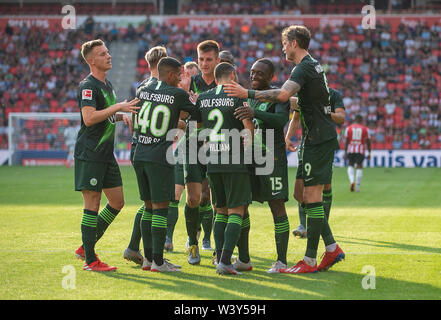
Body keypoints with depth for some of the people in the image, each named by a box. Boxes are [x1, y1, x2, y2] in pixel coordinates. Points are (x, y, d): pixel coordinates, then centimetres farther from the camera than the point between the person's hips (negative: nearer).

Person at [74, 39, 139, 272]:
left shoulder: (107, 84, 17)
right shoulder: (88, 86, -12)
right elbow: (89, 118, -24)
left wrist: (122, 116, 11)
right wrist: (117, 107, -23)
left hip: (106, 153, 9)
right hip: (89, 154, -9)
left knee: (117, 202, 10)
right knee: (92, 205, -7)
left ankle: (86, 247, 20)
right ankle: (90, 260, -2)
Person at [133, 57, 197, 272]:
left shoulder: (142, 91, 10)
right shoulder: (177, 95, -6)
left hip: (140, 155, 6)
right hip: (160, 158, -6)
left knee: (149, 206, 13)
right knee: (160, 208, -3)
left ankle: (148, 258, 14)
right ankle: (157, 261, -4)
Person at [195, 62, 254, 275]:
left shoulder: (202, 98, 9)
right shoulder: (237, 96, -6)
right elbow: (249, 125, -14)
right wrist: (247, 145, 3)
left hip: (212, 162, 5)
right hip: (235, 162, -5)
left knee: (221, 211, 16)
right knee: (236, 212, -3)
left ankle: (219, 257, 10)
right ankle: (225, 261, -14)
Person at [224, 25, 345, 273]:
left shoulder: (304, 68, -14)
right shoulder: (314, 65, 17)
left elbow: (283, 95, -31)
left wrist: (248, 93, -30)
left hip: (318, 138, -10)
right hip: (323, 137, 10)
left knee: (311, 196, -8)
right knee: (307, 195, 13)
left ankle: (310, 261, -6)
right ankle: (332, 248, 14)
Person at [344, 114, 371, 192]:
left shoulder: (349, 128, 3)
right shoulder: (365, 129, 3)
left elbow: (346, 141, 0)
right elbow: (368, 142, 4)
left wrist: (345, 153, 2)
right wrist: (369, 153, 10)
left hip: (351, 150, 0)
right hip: (360, 151, 0)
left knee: (350, 165, 16)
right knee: (359, 167, 6)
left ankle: (352, 181, -8)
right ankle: (357, 187, 3)